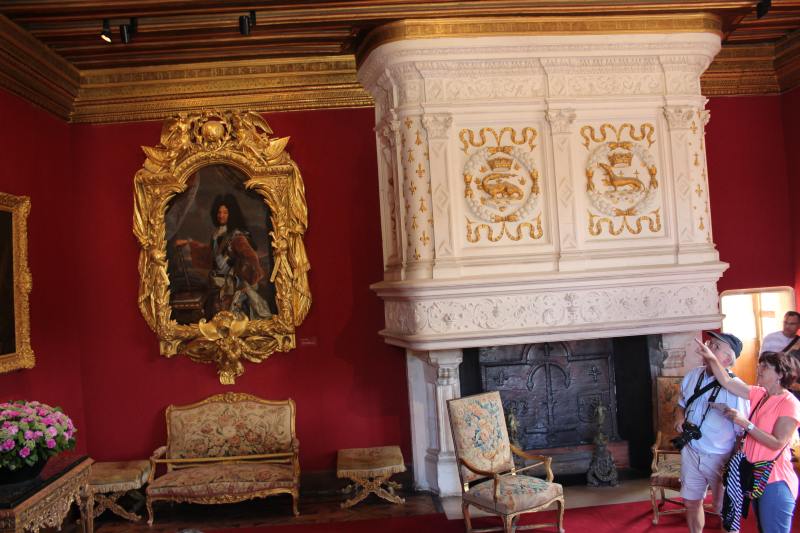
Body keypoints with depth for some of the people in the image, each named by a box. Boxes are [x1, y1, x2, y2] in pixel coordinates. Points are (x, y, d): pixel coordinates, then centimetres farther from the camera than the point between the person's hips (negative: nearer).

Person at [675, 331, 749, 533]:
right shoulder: (692, 376, -1)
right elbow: (681, 404, 16)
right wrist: (679, 418, -4)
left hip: (721, 458, -6)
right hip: (691, 453, 6)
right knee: (691, 502, 19)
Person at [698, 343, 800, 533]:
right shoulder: (758, 394, 5)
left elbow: (777, 443, -21)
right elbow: (726, 382, 4)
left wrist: (745, 423, -23)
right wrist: (712, 358, -6)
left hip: (775, 481, -7)